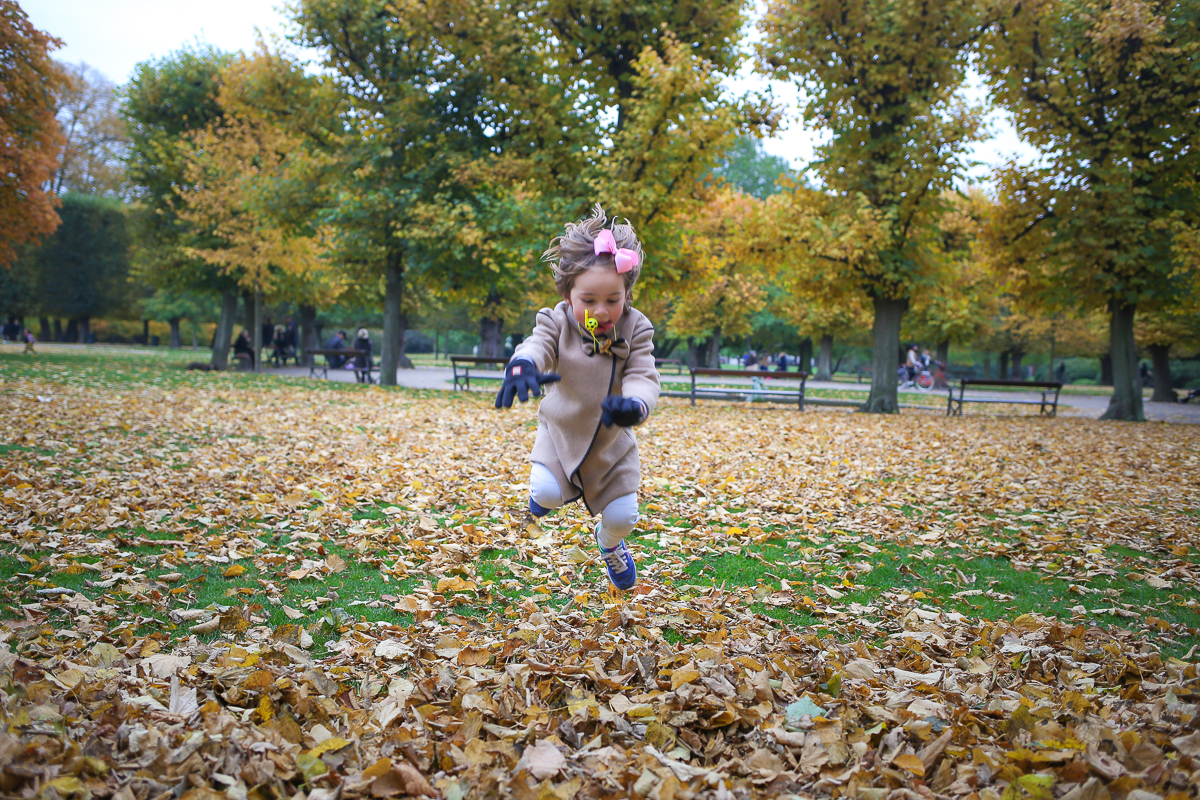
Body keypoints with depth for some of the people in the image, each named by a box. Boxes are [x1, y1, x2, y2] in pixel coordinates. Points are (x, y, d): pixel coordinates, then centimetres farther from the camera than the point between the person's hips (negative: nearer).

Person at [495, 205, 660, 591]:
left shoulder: (635, 329, -16)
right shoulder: (557, 322, -18)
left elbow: (644, 378, -25)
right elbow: (538, 345, -37)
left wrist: (635, 406, -51)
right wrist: (521, 366, -64)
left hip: (611, 442, 1)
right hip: (561, 432, 0)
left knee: (623, 516, -4)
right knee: (545, 494, -23)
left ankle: (609, 543, 36)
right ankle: (558, 489, 18)